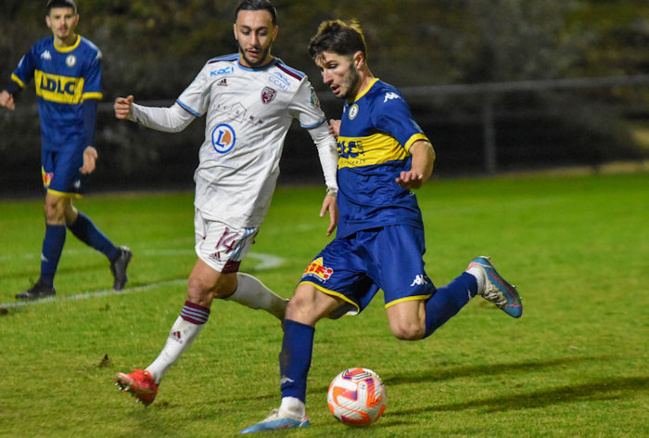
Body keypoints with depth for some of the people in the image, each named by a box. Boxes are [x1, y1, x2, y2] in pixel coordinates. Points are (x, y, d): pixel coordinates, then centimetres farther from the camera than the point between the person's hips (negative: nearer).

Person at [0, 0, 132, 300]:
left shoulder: (89, 55, -10)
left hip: (75, 141, -6)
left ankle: (46, 283, -5)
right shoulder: (40, 50, 5)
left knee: (54, 206, -11)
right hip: (50, 141, 6)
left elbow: (90, 104, -14)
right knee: (64, 213, 10)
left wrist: (89, 146, -22)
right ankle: (115, 255, 26)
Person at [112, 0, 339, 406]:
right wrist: (135, 112, -8)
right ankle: (290, 311, 43)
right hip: (207, 192, 6)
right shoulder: (216, 70, 6)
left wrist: (334, 190, -2)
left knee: (200, 287, -11)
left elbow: (324, 135, 5)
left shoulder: (292, 83, -6)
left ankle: (153, 376, -8)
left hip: (243, 202, -6)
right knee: (224, 283, 18)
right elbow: (177, 118, 10)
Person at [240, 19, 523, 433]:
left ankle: (475, 280, 4)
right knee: (300, 306, -5)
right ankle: (292, 408, -2)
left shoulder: (384, 100, -9)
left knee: (409, 327, -21)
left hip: (390, 227, -8)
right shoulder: (352, 105, 18)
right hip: (353, 234, 8)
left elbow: (422, 146, -26)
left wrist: (417, 173, -46)